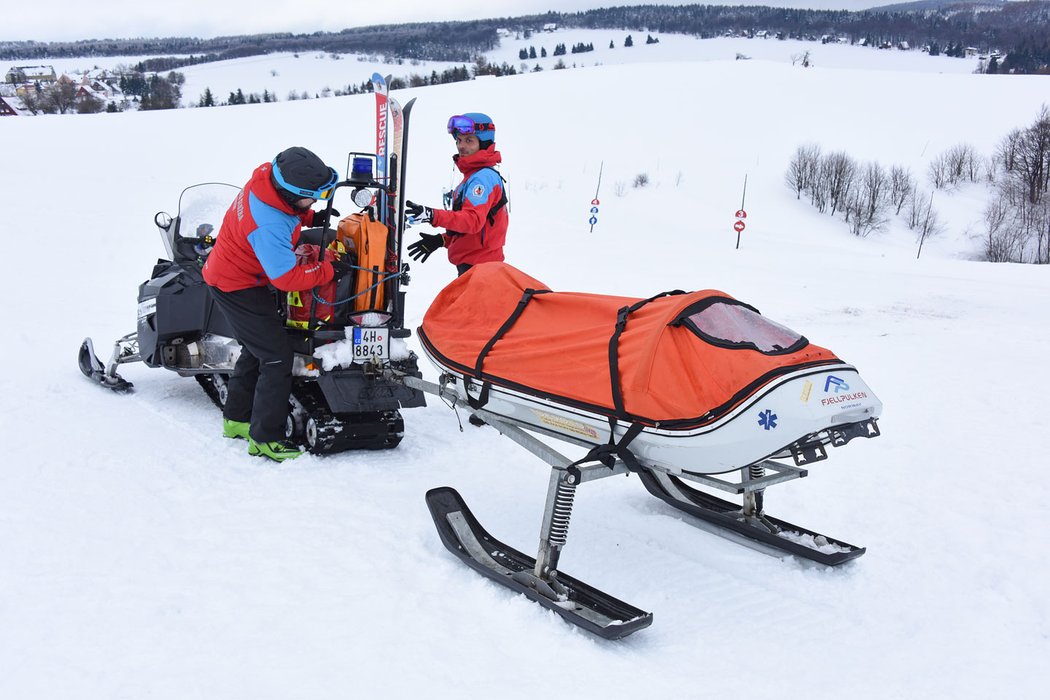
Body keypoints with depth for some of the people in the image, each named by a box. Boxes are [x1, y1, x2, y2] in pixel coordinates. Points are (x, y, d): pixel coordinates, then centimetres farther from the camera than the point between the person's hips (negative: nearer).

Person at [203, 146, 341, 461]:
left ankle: (237, 420, 37)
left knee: (255, 349, 22)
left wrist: (310, 217, -2)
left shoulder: (269, 175, -11)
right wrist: (330, 269, -23)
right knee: (277, 356, -10)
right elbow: (287, 279, -32)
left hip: (231, 274, 10)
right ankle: (264, 438, -2)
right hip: (238, 287, -10)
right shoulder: (268, 226, -37)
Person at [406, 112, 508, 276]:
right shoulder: (474, 175, 20)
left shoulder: (483, 177, -14)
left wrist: (433, 216, -39)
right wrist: (442, 240, 15)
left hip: (478, 265, -11)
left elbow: (473, 220, -28)